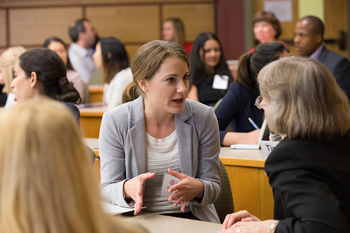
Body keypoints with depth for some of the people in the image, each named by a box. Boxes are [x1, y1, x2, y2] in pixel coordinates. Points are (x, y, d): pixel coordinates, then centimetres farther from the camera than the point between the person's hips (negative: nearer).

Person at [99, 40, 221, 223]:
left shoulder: (203, 118, -2)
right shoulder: (114, 122, -6)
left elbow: (213, 186, 3)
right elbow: (106, 189, -3)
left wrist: (198, 188, -21)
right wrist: (127, 188, -26)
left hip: (191, 218, 1)